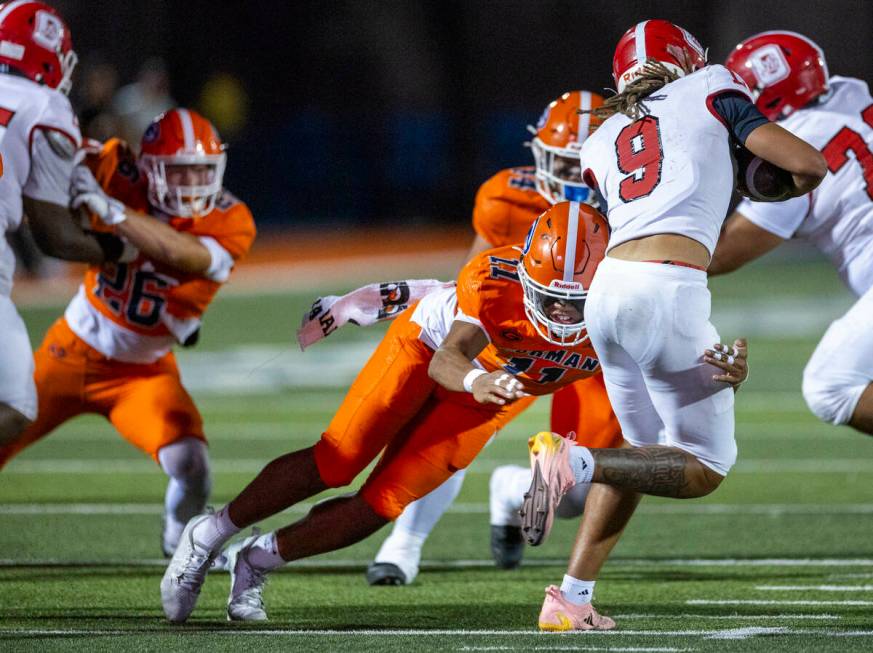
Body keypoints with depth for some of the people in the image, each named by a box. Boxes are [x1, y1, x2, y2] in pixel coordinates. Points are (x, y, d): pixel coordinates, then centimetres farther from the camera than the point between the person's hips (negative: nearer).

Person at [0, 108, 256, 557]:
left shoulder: (229, 224, -21)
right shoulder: (122, 178, -16)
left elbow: (177, 253, -39)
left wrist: (110, 209, -44)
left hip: (143, 372, -1)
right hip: (72, 352, 1)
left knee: (190, 464, -19)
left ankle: (181, 543, 15)